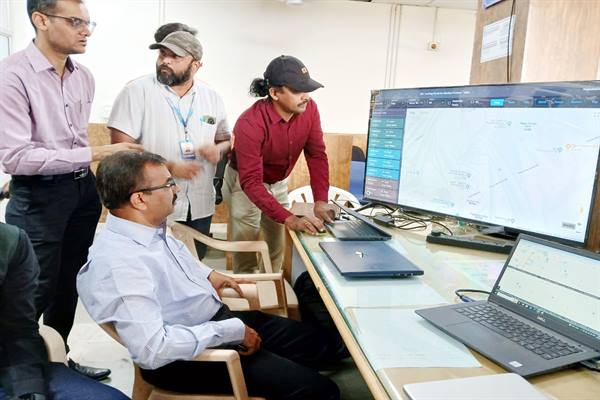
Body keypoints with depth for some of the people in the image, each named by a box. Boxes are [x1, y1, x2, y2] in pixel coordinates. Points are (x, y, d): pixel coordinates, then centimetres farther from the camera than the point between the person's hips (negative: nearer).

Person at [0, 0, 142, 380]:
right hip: (38, 195, -7)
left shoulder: (84, 77, 5)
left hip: (82, 188, 7)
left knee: (69, 284, 19)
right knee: (36, 292, 5)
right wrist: (94, 154, -24)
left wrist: (91, 175, 14)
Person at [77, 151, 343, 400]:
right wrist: (231, 331, -24)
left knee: (320, 346, 11)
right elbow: (152, 349, -34)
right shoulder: (118, 264, -28)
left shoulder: (152, 228, 1)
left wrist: (207, 274, 8)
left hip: (217, 317, 9)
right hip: (188, 356, -9)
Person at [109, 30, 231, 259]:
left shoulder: (212, 97, 6)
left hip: (200, 208, 4)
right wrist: (170, 167, -22)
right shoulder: (137, 91, -7)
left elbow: (225, 141, 14)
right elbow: (121, 147, -13)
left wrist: (218, 150, -10)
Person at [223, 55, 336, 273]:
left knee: (277, 246, 13)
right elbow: (251, 182, -35)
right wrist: (289, 219, -41)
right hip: (245, 182, -5)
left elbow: (317, 155, -13)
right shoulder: (250, 123, -33)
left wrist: (321, 201, -23)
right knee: (246, 247, -2)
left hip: (278, 182, 5)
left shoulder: (309, 109, -18)